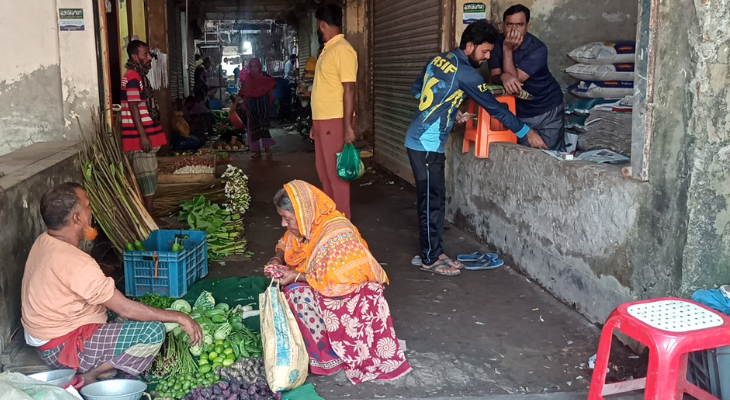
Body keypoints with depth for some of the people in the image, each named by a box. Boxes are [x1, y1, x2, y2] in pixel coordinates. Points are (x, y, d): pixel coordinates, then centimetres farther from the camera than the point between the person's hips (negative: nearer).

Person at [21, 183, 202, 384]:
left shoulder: (44, 242, 1)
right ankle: (88, 377, -8)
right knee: (154, 332, -20)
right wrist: (180, 318, -18)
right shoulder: (75, 262, -28)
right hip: (62, 349, -10)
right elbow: (126, 309, -25)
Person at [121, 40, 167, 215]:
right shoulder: (133, 77, -15)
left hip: (145, 134, 10)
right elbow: (133, 108, -20)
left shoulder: (140, 75, 16)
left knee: (144, 180, 13)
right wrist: (143, 135, -23)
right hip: (140, 137, -10)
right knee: (148, 180, -6)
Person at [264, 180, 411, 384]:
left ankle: (327, 354, -9)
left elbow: (338, 282, -30)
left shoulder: (337, 236, -31)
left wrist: (297, 277, -27)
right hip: (324, 283, 8)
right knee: (290, 289, -13)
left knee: (297, 293, -25)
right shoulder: (307, 224, -7)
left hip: (353, 292, -8)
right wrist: (278, 260, -10)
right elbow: (286, 244, 11)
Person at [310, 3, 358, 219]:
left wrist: (348, 126, -22)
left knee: (337, 173, -3)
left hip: (335, 121, -9)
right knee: (324, 172, 15)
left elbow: (349, 90, -18)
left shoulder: (342, 50, -13)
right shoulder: (327, 49, 16)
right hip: (322, 121, 10)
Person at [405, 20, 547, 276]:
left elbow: (416, 90, 20)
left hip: (418, 139, 9)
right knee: (433, 201, -1)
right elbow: (495, 109, -10)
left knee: (431, 199, 13)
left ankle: (432, 252, 21)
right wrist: (527, 133, -1)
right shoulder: (466, 74, -15)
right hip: (428, 144, -9)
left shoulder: (438, 60, 9)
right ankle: (431, 259, 9)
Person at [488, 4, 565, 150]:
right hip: (520, 112, 3)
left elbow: (515, 78, -27)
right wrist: (504, 77, -35)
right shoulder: (497, 44, -9)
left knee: (551, 153, 3)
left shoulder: (538, 49, -23)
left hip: (548, 111, -3)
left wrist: (507, 49, -28)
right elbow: (495, 77, -13)